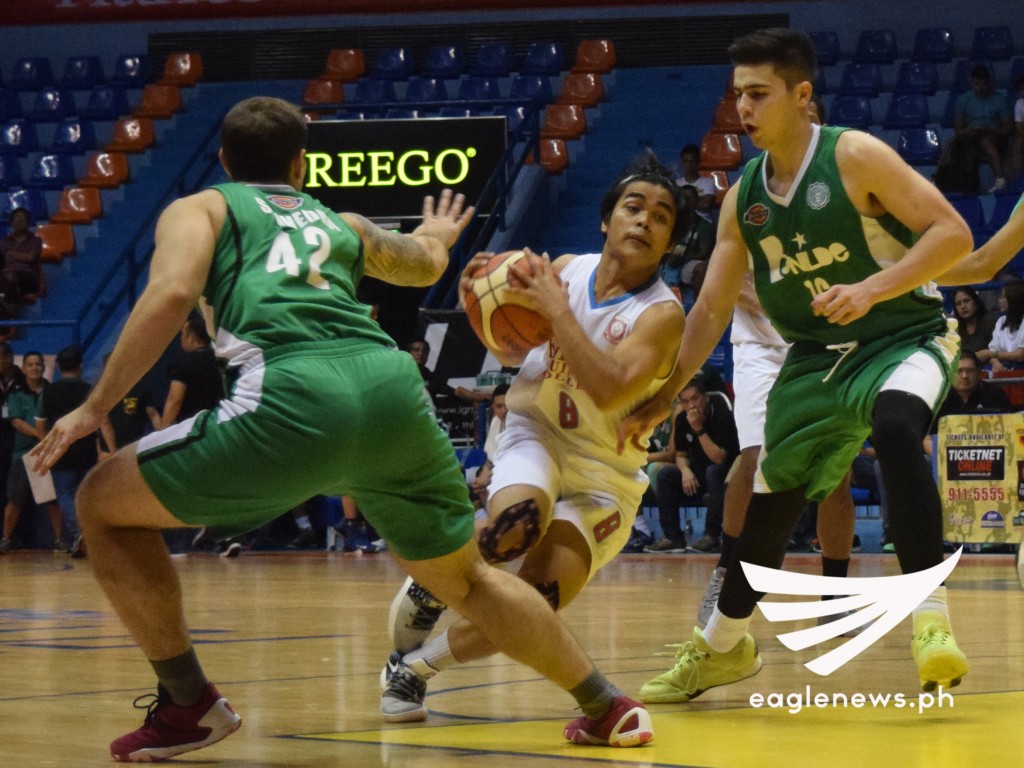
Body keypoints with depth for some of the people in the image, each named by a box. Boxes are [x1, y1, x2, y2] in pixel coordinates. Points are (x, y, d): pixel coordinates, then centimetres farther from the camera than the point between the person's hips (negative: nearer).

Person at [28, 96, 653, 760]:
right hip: (393, 384, 5)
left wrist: (97, 406, 4)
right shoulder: (340, 222, 34)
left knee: (105, 504, 13)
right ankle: (608, 707, 29)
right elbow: (426, 265, 55)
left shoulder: (199, 209, 22)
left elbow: (173, 293, 0)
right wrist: (437, 236, 78)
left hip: (296, 397, -5)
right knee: (464, 578, 28)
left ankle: (189, 705, 11)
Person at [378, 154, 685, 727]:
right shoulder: (567, 271, -1)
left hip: (605, 471, -1)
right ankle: (430, 586, -3)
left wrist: (557, 310, -28)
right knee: (514, 524, -34)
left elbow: (610, 391, -30)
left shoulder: (662, 314, -14)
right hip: (536, 434, 2)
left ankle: (417, 665, 4)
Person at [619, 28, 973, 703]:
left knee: (895, 426, -38)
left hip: (904, 338, -6)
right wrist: (659, 402, 4)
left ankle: (932, 619, -36)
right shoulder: (743, 199, 2)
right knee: (769, 502, 10)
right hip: (816, 358, 6)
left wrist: (872, 288, -32)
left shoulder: (854, 157, -16)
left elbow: (953, 234, -20)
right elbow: (711, 310, 9)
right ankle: (723, 645, 33)